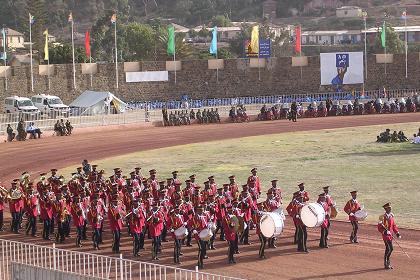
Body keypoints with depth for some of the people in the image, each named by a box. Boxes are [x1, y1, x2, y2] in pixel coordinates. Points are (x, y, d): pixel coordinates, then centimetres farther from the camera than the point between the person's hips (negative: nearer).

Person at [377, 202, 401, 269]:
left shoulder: (391, 216, 11)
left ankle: (387, 264, 20)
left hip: (390, 235, 8)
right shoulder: (383, 217, -13)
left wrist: (397, 233, 11)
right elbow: (379, 227, -14)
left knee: (388, 249, 13)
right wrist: (385, 231, -29)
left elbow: (394, 225, 19)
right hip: (386, 235, -8)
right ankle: (386, 263, -3)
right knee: (391, 248, -15)